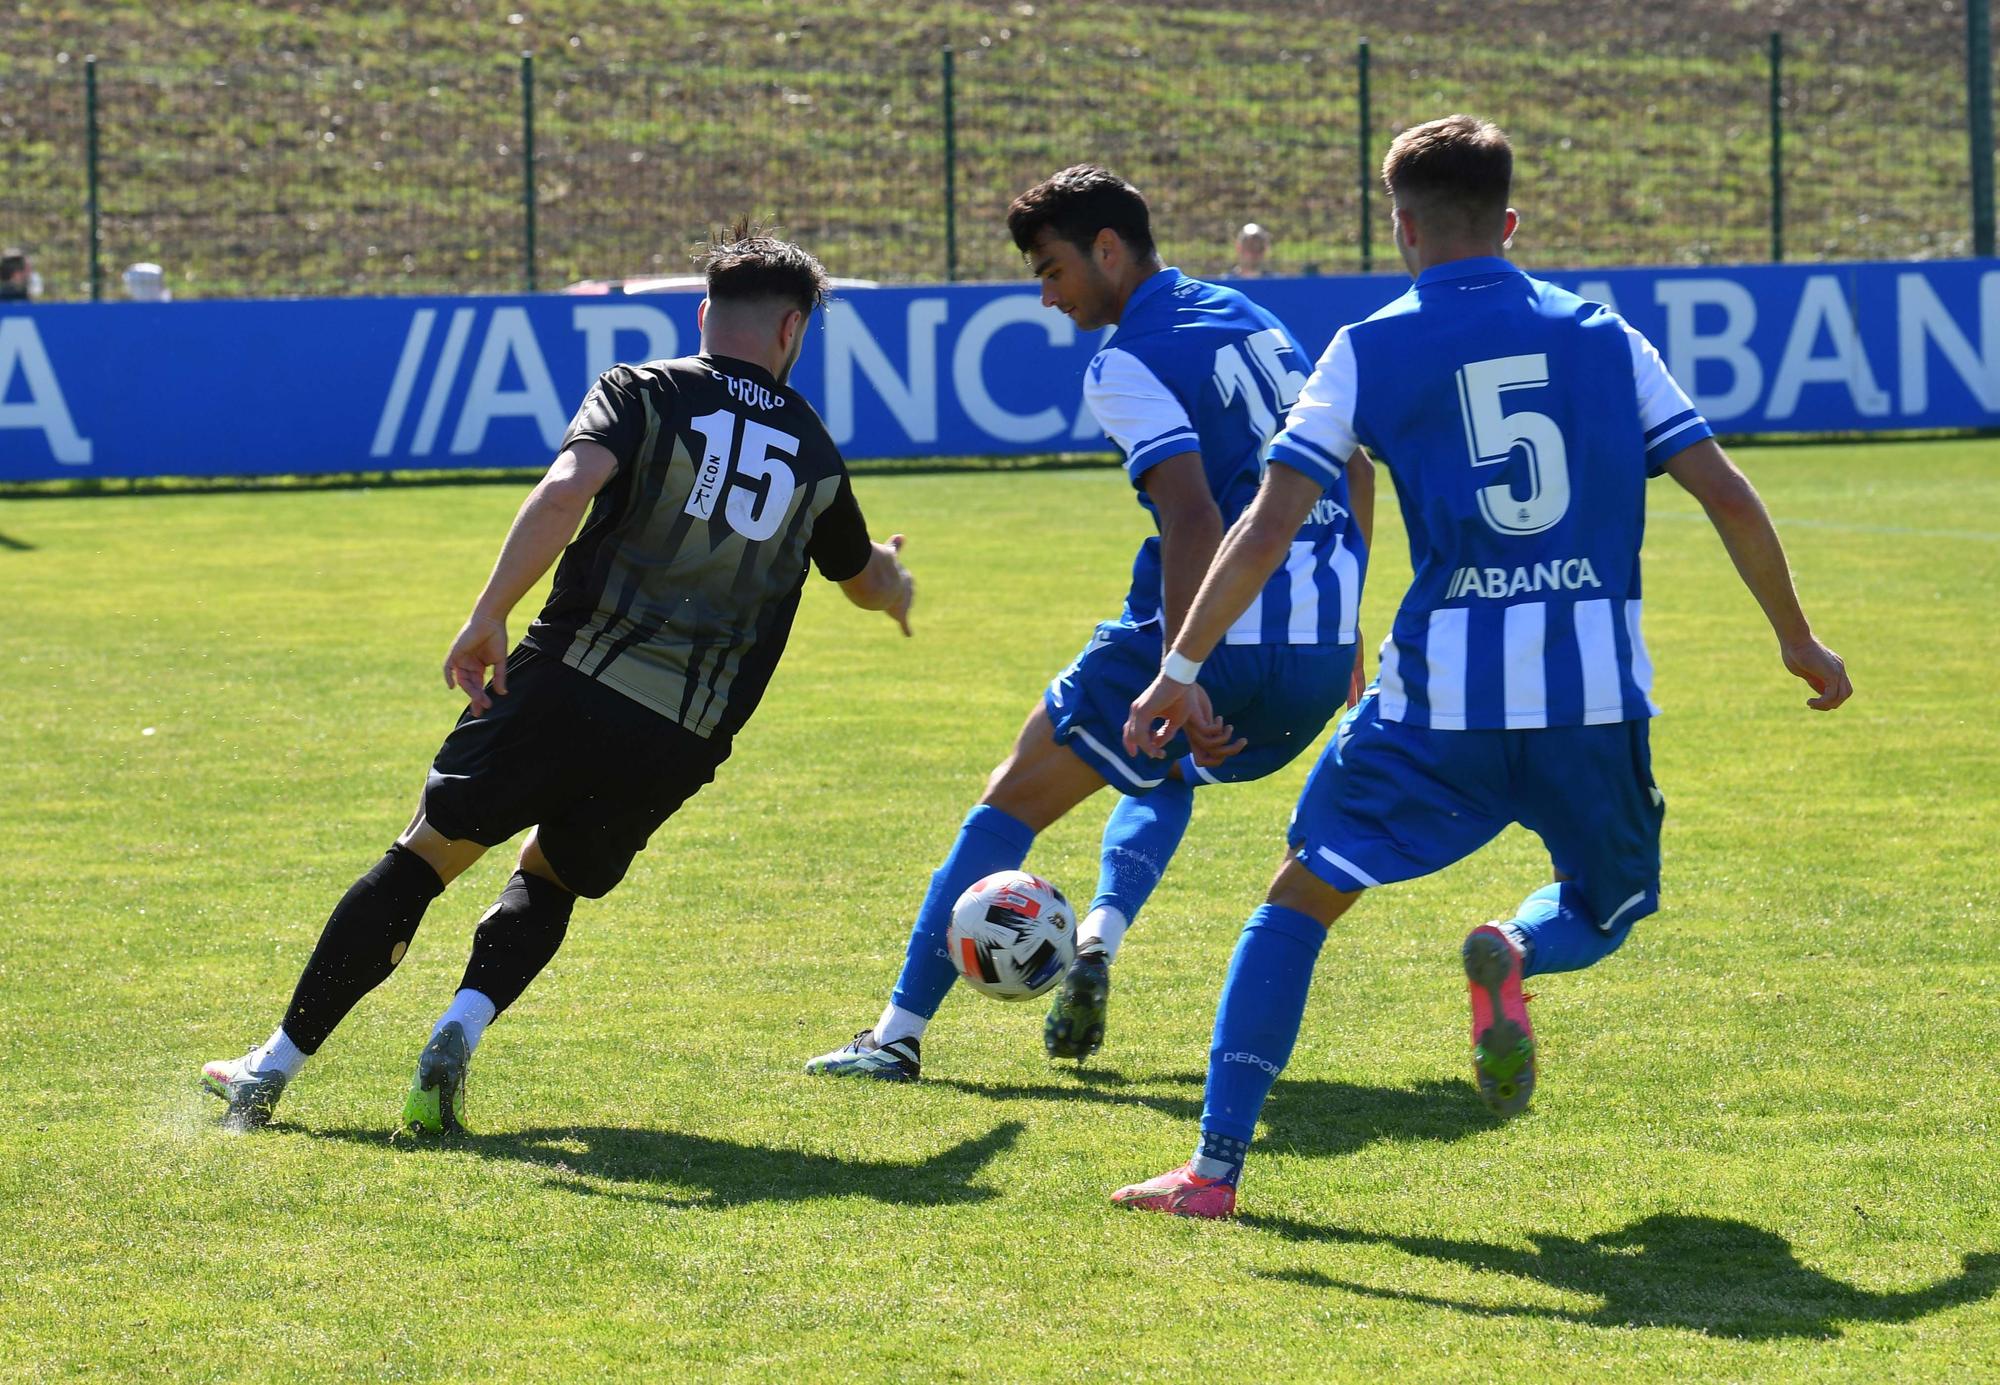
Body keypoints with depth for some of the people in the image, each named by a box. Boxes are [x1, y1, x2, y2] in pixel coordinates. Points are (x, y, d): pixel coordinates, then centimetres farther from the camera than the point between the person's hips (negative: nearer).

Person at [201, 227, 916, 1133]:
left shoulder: (645, 393, 5)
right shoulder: (816, 457, 16)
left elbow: (567, 487, -16)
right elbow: (867, 581, 35)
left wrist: (488, 617, -17)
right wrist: (895, 585, 59)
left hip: (569, 685, -2)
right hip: (682, 744, 2)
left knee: (425, 857, 10)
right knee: (551, 879, 25)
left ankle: (274, 1067, 9)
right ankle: (459, 1033, -3)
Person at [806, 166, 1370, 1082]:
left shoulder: (1129, 363, -8)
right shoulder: (1252, 322, 17)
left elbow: (1193, 517, -22)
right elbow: (1353, 468, 23)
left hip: (1218, 639, -8)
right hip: (1323, 652, 8)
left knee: (1014, 801, 6)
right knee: (1165, 772, 35)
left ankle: (900, 1031, 5)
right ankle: (1100, 938, 10)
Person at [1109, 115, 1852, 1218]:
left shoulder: (1372, 350, 3)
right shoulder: (1602, 336, 10)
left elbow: (1268, 525, -3)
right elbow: (1726, 496, 8)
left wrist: (1179, 668, 2)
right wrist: (1797, 639, 20)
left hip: (1441, 699, -1)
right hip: (1598, 691, 1)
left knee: (1301, 897, 13)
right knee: (1604, 911, 25)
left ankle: (1214, 1167, 3)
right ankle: (1516, 952, -12)